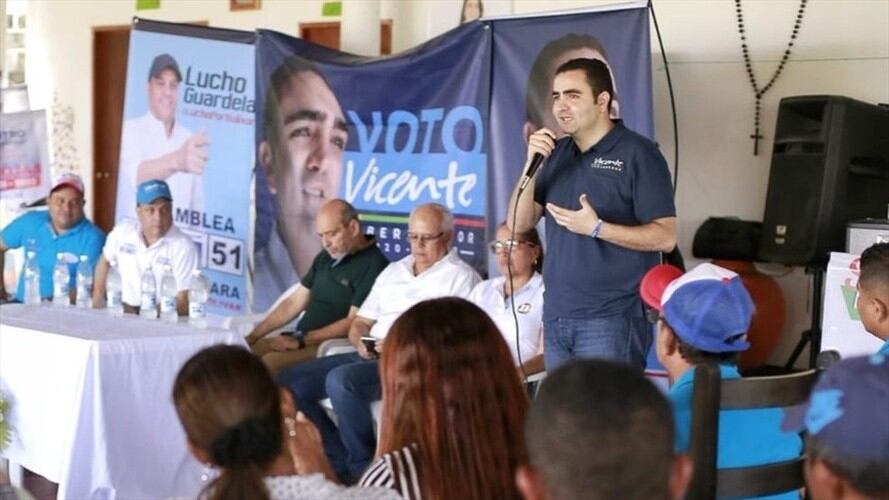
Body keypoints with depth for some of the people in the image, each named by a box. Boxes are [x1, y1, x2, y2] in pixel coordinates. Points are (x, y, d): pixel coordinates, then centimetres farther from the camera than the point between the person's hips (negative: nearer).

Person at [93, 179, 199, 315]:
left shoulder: (184, 247, -11)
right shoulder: (123, 230, 4)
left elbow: (183, 301, -13)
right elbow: (105, 262, 24)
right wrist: (97, 296, 13)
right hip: (122, 313, 5)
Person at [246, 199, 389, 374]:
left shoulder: (373, 265, -12)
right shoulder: (325, 258, 16)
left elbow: (354, 323, -18)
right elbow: (294, 302, 19)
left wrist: (300, 341, -21)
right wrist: (253, 335, 9)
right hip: (299, 340, 9)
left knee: (270, 362, -29)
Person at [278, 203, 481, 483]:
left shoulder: (460, 276, 1)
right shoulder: (392, 271, 22)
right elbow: (360, 323, 21)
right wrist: (361, 342, -3)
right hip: (371, 356, 8)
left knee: (341, 381, -33)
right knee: (289, 381, -7)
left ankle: (364, 468, -16)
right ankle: (342, 464, -7)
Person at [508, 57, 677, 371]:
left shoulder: (637, 153, -7)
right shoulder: (556, 153, 12)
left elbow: (665, 237, -12)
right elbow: (520, 224, 9)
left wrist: (596, 228, -22)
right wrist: (531, 164, -5)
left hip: (611, 321, -6)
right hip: (555, 319, 7)